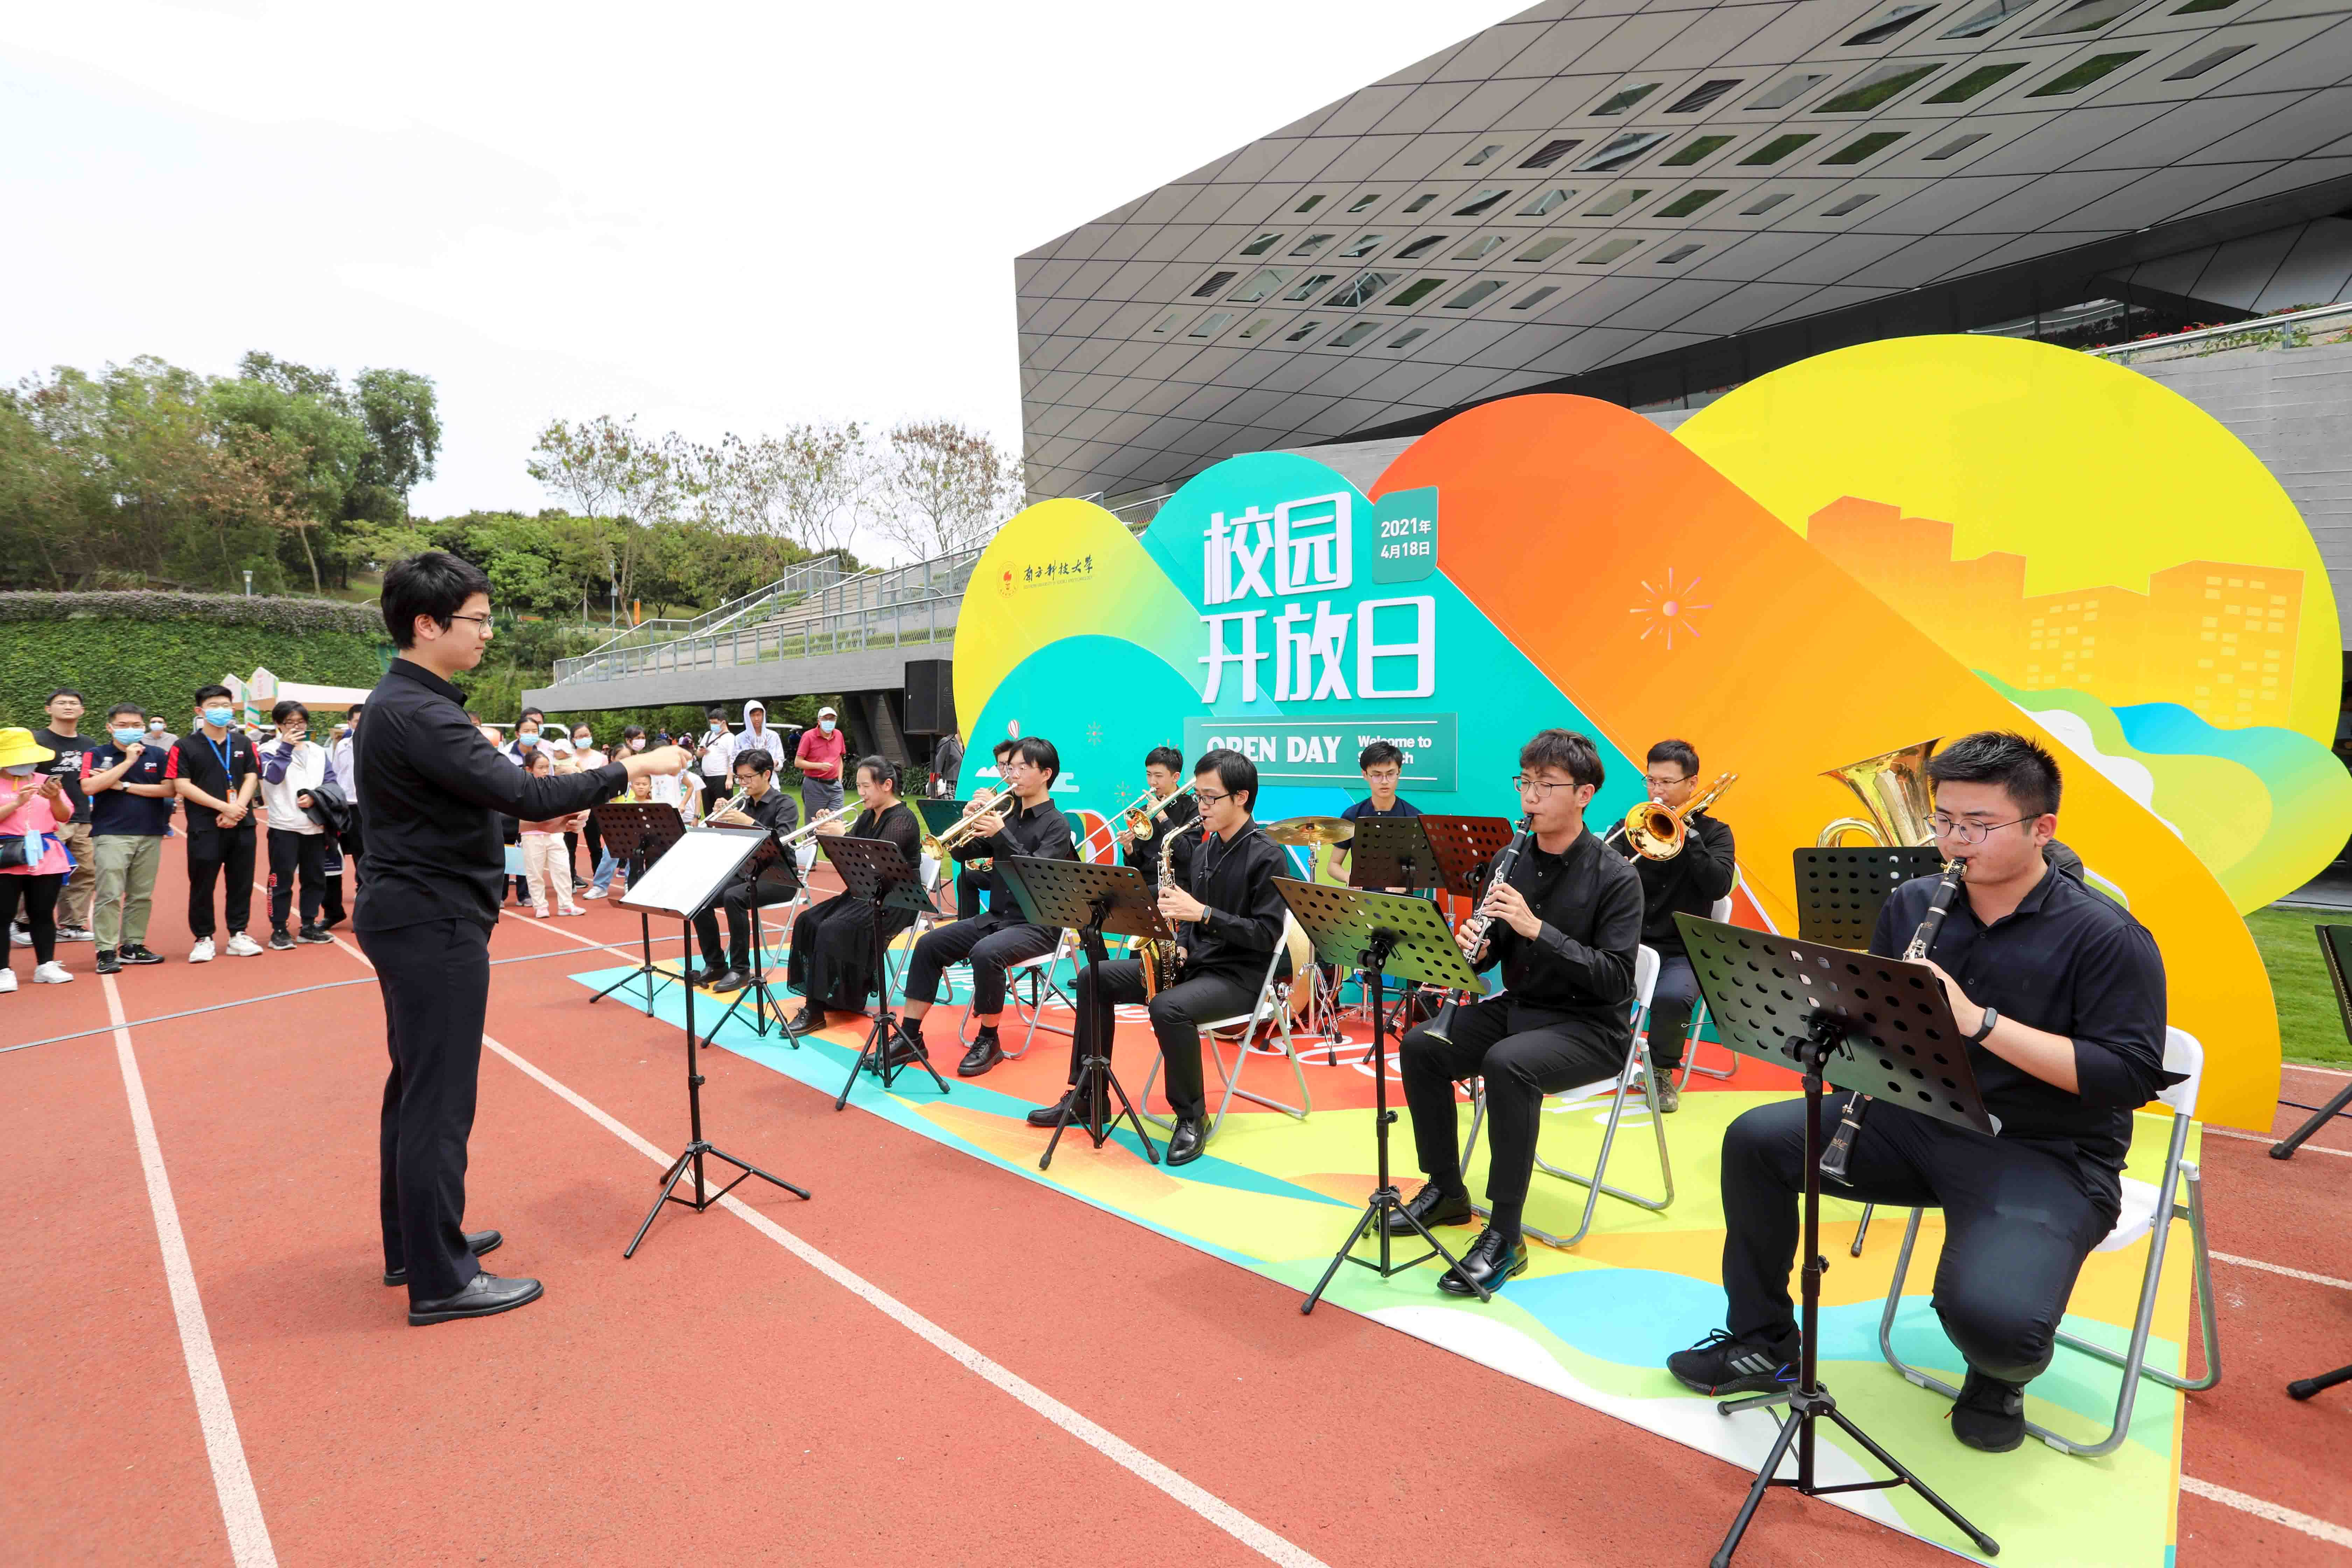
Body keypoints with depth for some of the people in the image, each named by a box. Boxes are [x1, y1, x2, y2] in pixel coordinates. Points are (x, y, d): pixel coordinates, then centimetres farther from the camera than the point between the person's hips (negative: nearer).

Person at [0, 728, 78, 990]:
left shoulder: (46, 780, 8)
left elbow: (64, 817, 6)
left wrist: (54, 798, -11)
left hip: (46, 856, 3)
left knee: (43, 914, 8)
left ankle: (46, 965, 14)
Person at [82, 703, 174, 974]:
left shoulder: (158, 755, 7)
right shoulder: (95, 755, 3)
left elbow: (169, 790, -3)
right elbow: (89, 787, -13)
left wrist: (123, 786, -7)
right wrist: (128, 761, -13)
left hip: (150, 835, 2)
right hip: (110, 835, -2)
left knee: (142, 895, 7)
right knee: (109, 895, -8)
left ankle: (133, 946, 17)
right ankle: (106, 952, -4)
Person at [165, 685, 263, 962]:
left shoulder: (244, 744, 10)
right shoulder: (185, 746, -1)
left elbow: (252, 778, 5)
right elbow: (182, 785, -7)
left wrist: (237, 809, -11)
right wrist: (224, 807, -15)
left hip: (242, 826, 3)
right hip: (204, 828, -3)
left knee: (241, 883, 6)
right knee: (202, 885, 2)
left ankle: (238, 935, 15)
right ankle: (204, 939, 13)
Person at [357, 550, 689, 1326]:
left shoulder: (401, 702, 12)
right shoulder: (416, 713, -21)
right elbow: (520, 793, -27)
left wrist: (534, 811, 12)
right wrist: (631, 770, -22)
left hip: (413, 918, 11)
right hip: (433, 924, -11)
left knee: (415, 1085, 18)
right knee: (439, 1100, -2)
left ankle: (411, 1244, 32)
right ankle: (440, 1280, 9)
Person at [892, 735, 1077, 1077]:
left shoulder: (1056, 824, -8)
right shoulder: (1006, 811, 9)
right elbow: (964, 853, 8)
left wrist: (1001, 834, -27)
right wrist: (972, 821, -10)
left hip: (1036, 925, -7)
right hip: (996, 916, 7)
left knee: (986, 953, -32)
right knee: (929, 944, -6)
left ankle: (988, 1041, -14)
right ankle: (910, 1037, 0)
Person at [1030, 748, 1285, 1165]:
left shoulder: (1267, 858, -13)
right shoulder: (1203, 851, 11)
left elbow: (1267, 935, -19)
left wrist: (1203, 913, -25)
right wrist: (1179, 947, -3)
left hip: (1240, 975, -8)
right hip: (1193, 962, 8)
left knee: (1168, 1007, -36)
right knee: (1094, 978, 1)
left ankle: (1192, 1117, -15)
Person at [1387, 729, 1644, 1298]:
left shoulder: (1615, 878, -14)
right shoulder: (1513, 862, 3)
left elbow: (1615, 979, -21)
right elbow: (1492, 952, 9)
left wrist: (1536, 928, -29)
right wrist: (1474, 950, -16)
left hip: (1591, 1027, -6)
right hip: (1517, 1007, 7)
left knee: (1508, 1063, -34)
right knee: (1420, 1046, -11)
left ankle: (1504, 1238, -21)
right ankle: (1446, 1191, 8)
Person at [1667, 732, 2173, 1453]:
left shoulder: (2106, 938, -11)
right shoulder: (1912, 904, 4)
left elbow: (2132, 1075, -19)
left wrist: (1979, 1021, -28)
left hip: (2046, 1156, -5)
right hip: (1916, 1118, 5)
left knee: (1991, 1315, -31)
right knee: (1755, 1141, -10)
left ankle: (1998, 1381, 12)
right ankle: (1763, 1346, 10)